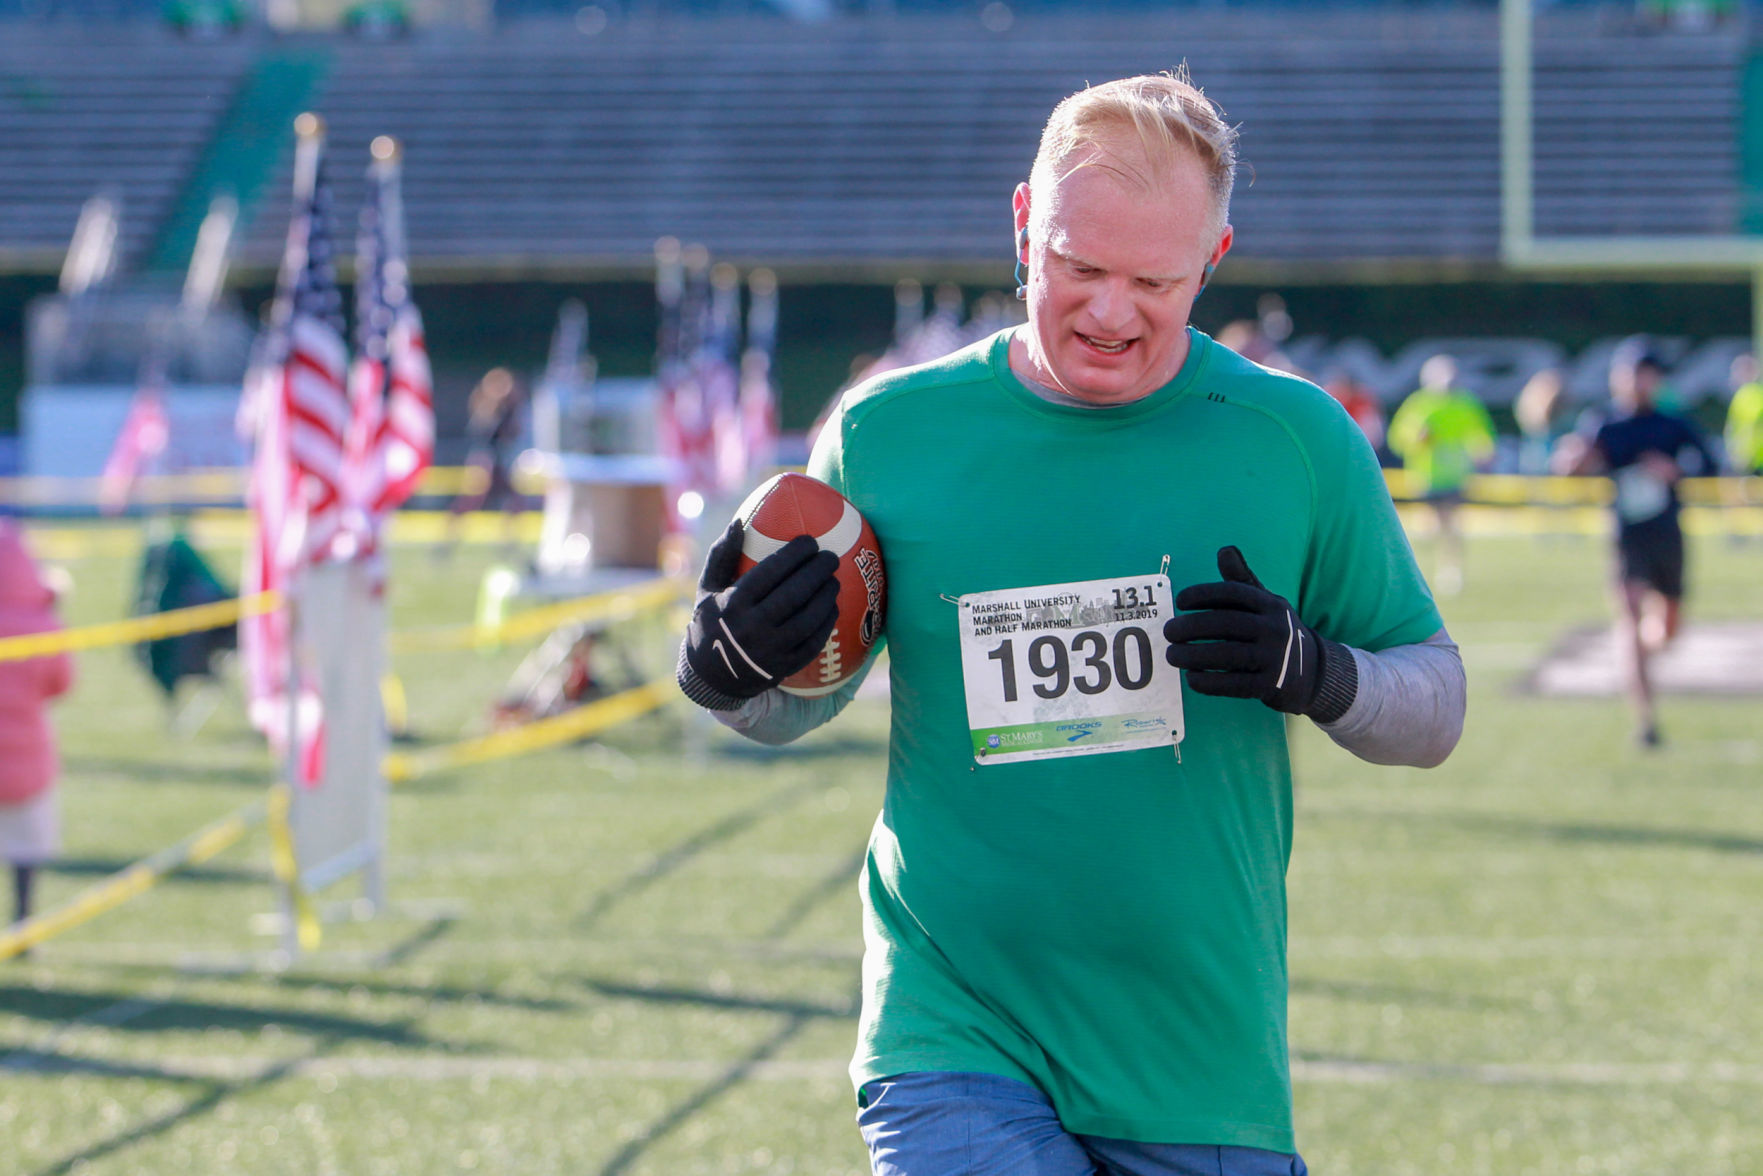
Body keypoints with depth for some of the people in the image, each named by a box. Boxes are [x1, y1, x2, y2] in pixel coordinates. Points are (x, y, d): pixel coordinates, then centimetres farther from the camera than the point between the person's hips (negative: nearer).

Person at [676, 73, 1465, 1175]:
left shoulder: (1298, 438, 1)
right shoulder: (888, 432, 1)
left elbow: (1435, 707, 7)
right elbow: (799, 703, 15)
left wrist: (1313, 673, -13)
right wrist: (729, 674, -8)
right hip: (953, 1043, -1)